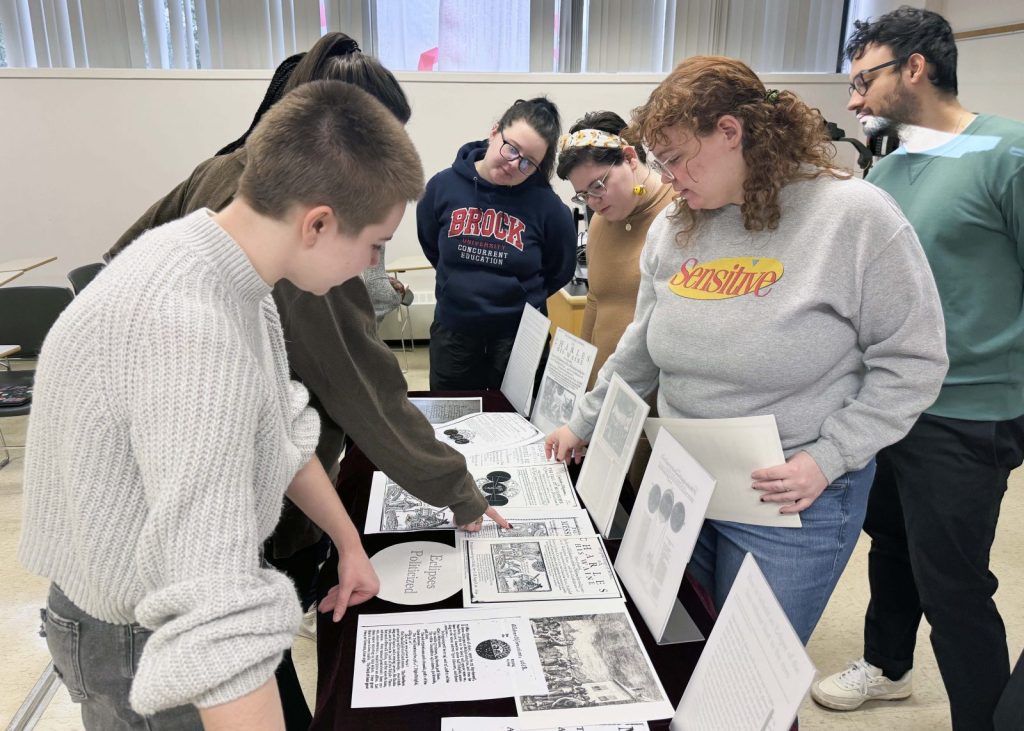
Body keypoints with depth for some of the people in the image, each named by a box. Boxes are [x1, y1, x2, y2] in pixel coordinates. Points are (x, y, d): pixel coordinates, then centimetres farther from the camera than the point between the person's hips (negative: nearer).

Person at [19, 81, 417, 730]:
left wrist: (348, 540, 13)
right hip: (139, 640, -8)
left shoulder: (221, 264, -6)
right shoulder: (192, 329, -37)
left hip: (171, 581, 8)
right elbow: (219, 626, -41)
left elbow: (282, 425, 6)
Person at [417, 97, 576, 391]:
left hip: (520, 334, -2)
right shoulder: (444, 185, -8)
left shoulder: (546, 204, -15)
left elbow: (560, 270, 1)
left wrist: (521, 297, 6)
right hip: (453, 331, 2)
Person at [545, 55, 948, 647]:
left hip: (793, 499, -5)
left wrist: (828, 458, -18)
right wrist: (584, 426, 13)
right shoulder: (673, 227, 2)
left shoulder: (855, 216, -15)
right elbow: (642, 347, 12)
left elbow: (912, 361, -11)